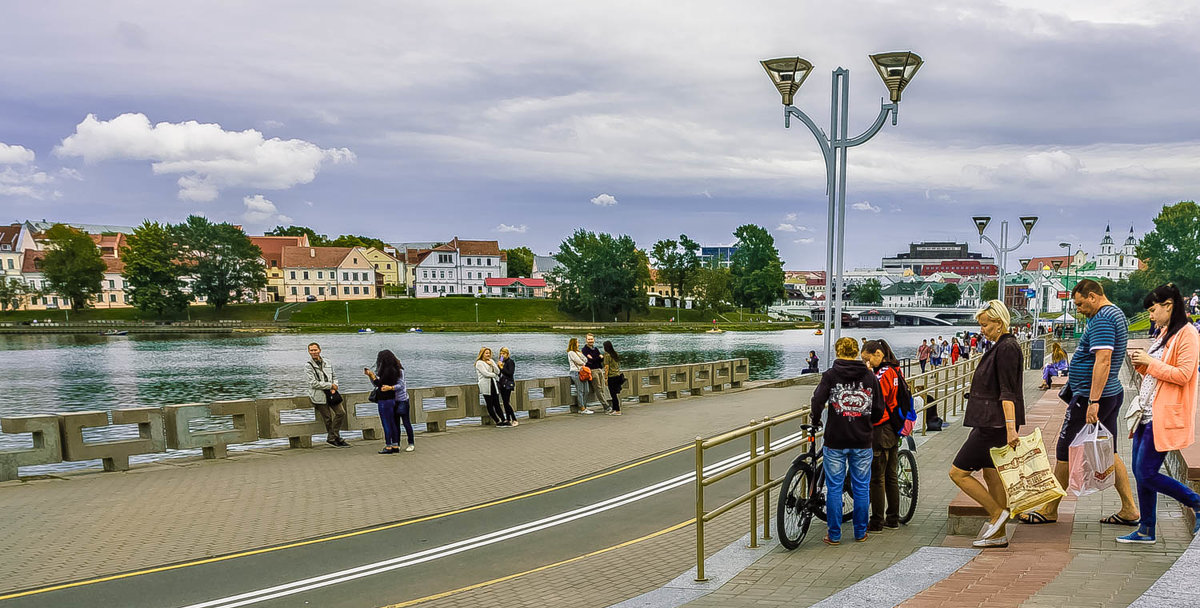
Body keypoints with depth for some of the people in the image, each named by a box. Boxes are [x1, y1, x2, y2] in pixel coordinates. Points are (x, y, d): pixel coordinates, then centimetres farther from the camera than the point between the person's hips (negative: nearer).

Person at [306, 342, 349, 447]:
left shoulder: (327, 362, 8)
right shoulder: (308, 366, -8)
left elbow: (334, 376, 16)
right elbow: (313, 383, -14)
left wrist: (334, 386, -4)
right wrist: (330, 385, -13)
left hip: (330, 392, 5)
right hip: (319, 395, -5)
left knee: (341, 412, 1)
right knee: (327, 418, 1)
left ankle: (332, 438, 10)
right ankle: (336, 439, 14)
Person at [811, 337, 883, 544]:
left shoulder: (831, 375, -5)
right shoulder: (870, 376, 3)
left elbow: (817, 401, -16)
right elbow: (879, 410, 4)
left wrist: (815, 421, 3)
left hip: (836, 440, -2)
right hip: (862, 441, 2)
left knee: (834, 488, 5)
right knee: (861, 487, 12)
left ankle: (834, 535, 9)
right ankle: (860, 532, 20)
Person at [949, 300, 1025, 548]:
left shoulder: (1007, 348, -16)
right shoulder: (1001, 347, 15)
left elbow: (1007, 393, -23)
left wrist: (1010, 428, -27)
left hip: (994, 424, -11)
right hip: (991, 423, 11)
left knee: (958, 472, -6)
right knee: (991, 475, 13)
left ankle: (997, 513, 1)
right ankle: (998, 534, 17)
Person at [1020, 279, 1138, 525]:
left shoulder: (1102, 320, -19)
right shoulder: (1117, 314, 15)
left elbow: (1103, 360, -28)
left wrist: (1093, 401, -31)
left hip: (1090, 397, -10)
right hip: (1113, 394, 10)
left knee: (1065, 453, 0)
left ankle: (1049, 510, 9)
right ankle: (1129, 510, 14)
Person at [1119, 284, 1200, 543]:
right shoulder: (1165, 333, 18)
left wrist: (1151, 362, -14)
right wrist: (1141, 364, 7)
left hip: (1164, 417, -10)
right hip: (1147, 414, 10)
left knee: (1146, 473, -8)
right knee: (1140, 472, 9)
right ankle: (1146, 531, 17)